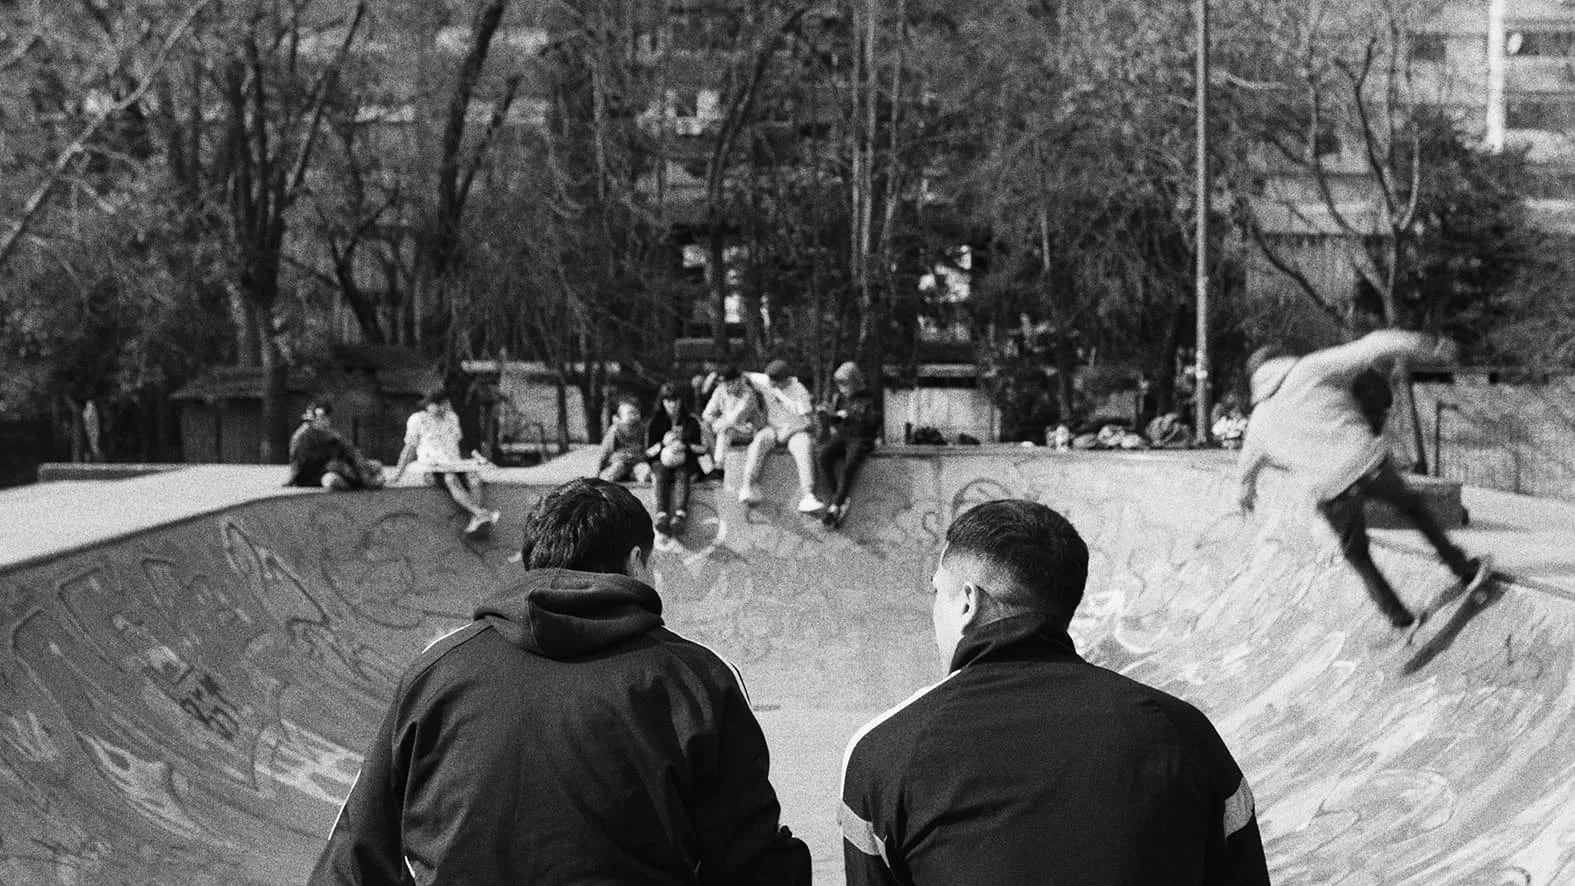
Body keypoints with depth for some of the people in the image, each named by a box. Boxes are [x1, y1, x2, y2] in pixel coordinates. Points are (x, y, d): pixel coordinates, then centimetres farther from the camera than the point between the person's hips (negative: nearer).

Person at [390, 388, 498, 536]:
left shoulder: (452, 418, 18)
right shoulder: (417, 420, 6)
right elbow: (409, 448, 9)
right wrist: (397, 474, 5)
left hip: (453, 464, 4)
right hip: (432, 466, -4)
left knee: (474, 477, -30)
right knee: (451, 479, -38)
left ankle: (474, 520, -47)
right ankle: (480, 513, -56)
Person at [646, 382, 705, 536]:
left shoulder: (691, 422, 9)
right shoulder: (655, 423, 8)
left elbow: (702, 449, 6)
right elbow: (648, 452, 6)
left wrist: (685, 446, -13)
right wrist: (663, 444, -13)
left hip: (686, 463, 0)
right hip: (661, 462, 1)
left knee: (682, 475, -35)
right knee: (661, 475, -34)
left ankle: (679, 517, -58)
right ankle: (662, 516, -56)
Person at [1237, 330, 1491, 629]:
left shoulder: (1260, 422, 15)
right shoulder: (1308, 370, 4)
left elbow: (1248, 463, 34)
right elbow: (1371, 347, -2)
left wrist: (1247, 489, 55)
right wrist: (1426, 345, 3)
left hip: (1329, 491, 2)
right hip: (1370, 463, -1)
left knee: (1357, 555, 24)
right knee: (1411, 505, 27)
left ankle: (1399, 615, 25)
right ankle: (1464, 569, 31)